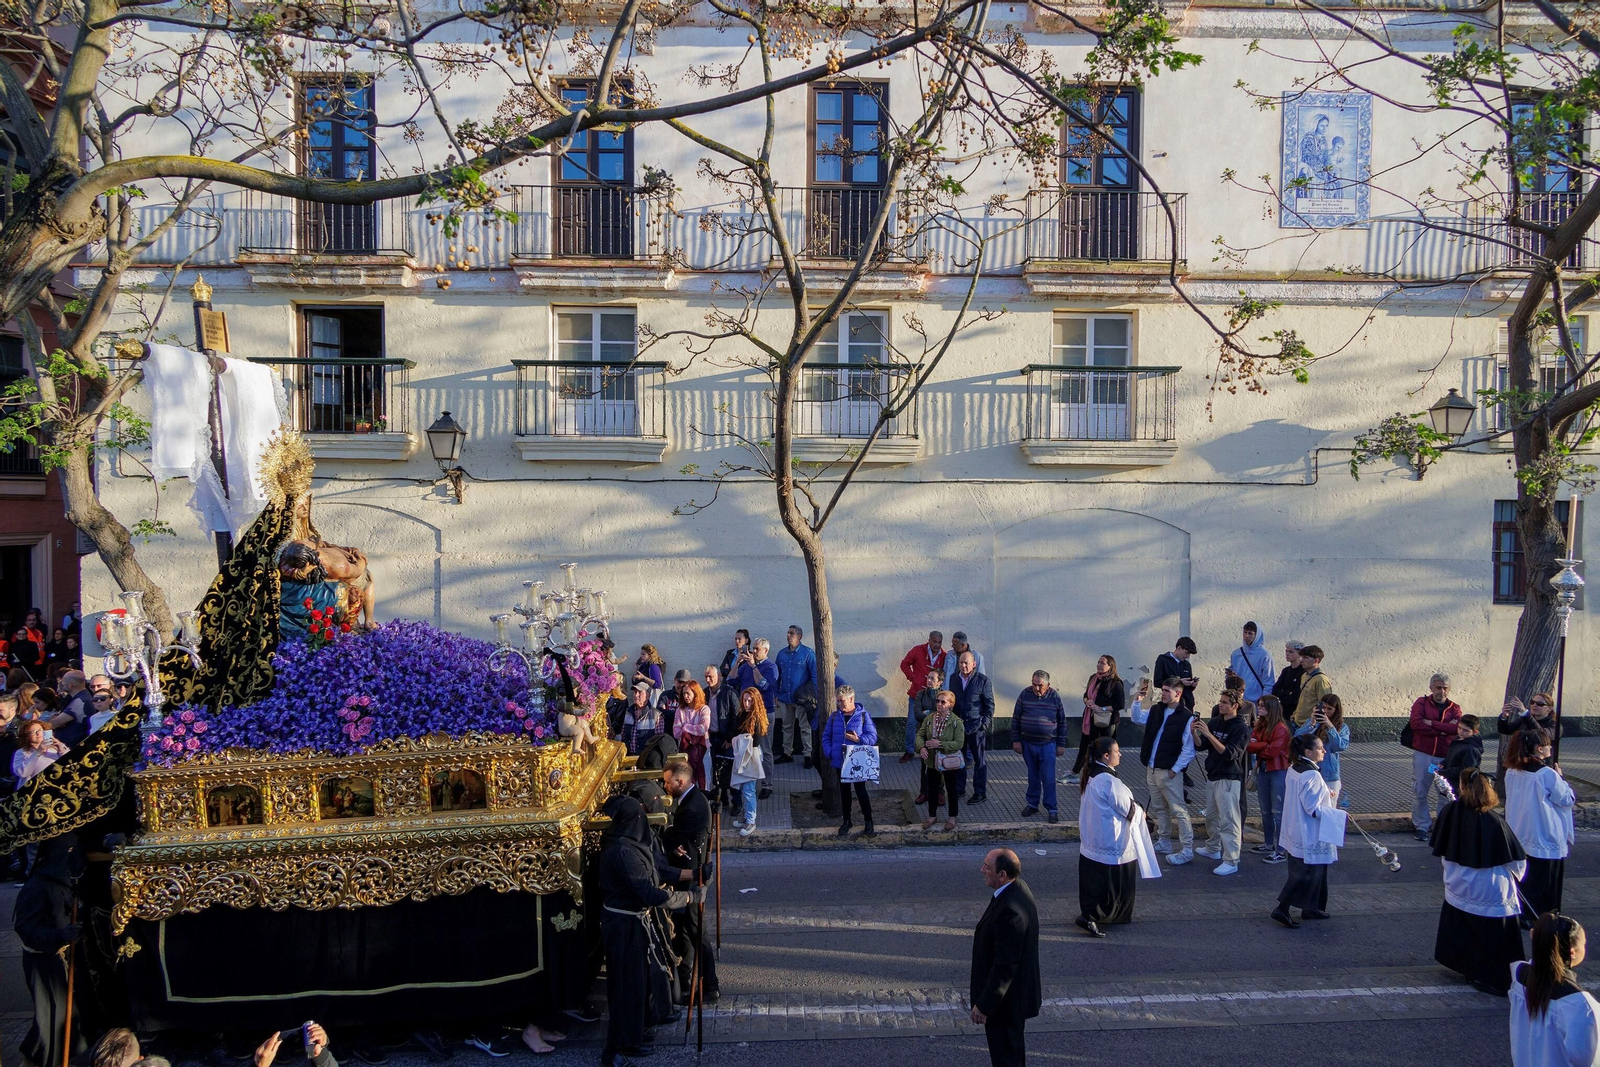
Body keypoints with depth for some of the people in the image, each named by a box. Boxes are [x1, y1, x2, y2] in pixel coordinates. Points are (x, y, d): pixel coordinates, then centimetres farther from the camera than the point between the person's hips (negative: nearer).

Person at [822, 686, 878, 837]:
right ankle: (846, 820, 28)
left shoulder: (863, 715, -8)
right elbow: (826, 736, 8)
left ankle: (868, 822, 13)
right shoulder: (835, 716, 2)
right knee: (844, 791, 14)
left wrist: (859, 739, -24)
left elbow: (873, 736, -9)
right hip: (839, 761, 4)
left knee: (861, 791, 0)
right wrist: (828, 752, -6)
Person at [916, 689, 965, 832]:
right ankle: (932, 815, 35)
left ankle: (952, 817, 29)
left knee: (952, 790, 12)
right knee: (932, 789, 17)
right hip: (932, 761, 4)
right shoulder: (929, 718, -4)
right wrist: (921, 747, -19)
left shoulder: (956, 721, -16)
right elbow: (920, 735, 1)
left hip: (950, 762, -4)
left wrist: (940, 744, -26)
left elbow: (959, 743, -19)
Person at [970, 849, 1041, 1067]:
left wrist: (984, 1005, -20)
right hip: (1017, 991, 9)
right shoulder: (1018, 888, -3)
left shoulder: (1009, 910, -34)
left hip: (1005, 1000, -9)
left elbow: (1005, 965, -29)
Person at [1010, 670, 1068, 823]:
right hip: (1028, 744, 2)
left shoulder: (1055, 697, -4)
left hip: (1048, 745, -2)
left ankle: (1052, 809, 5)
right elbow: (1016, 719, 3)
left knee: (1048, 778, -2)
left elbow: (1062, 723, 4)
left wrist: (1061, 744, 3)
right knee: (1033, 776, 12)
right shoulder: (1025, 695, -3)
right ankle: (1032, 804, 24)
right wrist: (1016, 740, 1)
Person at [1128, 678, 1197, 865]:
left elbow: (1188, 749, -15)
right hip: (1151, 769, 8)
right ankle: (1164, 842, 30)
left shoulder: (1186, 717, -14)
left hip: (1169, 772, -8)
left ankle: (1187, 849, 2)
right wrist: (1139, 699, -1)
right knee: (1159, 808, 18)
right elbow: (1137, 719, 13)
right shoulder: (1156, 710, 7)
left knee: (1179, 811, -3)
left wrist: (1175, 770, -16)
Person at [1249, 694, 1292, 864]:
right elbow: (1251, 746, 0)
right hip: (1263, 770, 8)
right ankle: (1268, 844, 30)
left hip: (1278, 772, -8)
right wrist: (1265, 745, -17)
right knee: (1265, 811, 17)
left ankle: (1280, 851, -1)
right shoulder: (1259, 726, 10)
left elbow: (1273, 751, -21)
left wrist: (1257, 749, -4)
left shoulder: (1281, 729, -15)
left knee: (1278, 812, -5)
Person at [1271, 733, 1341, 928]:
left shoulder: (1293, 769, 4)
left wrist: (1325, 795, 15)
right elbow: (1313, 809, -24)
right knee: (1306, 872, -1)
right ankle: (1282, 909, 0)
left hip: (1295, 830, 10)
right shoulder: (1312, 775, -24)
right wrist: (1338, 814, -15)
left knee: (1314, 870, 20)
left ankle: (1311, 908, 30)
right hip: (1309, 835, -10)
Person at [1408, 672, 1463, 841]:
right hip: (1422, 755, -1)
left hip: (1446, 757, 1)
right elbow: (1415, 723, -14)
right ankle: (1422, 826, 14)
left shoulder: (1454, 708, 8)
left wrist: (1432, 723, -14)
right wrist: (1443, 729, -12)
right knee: (1420, 792, 2)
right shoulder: (1421, 703, 3)